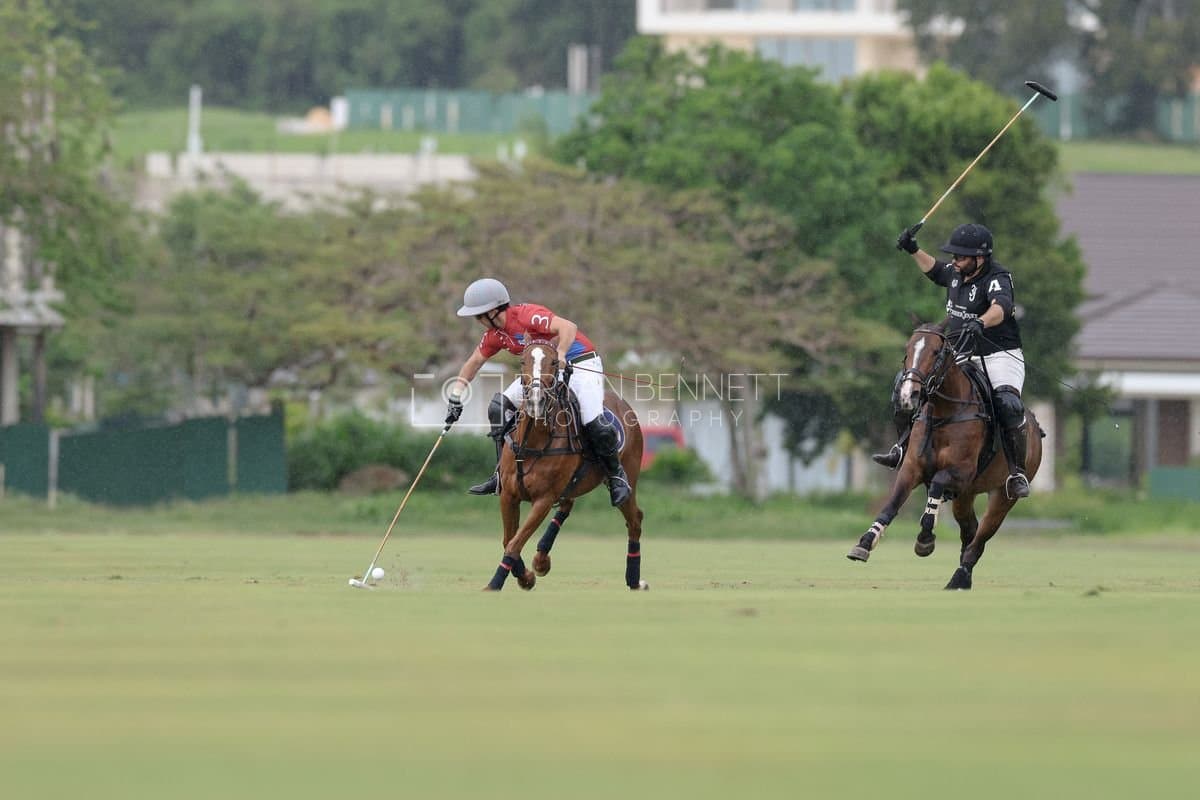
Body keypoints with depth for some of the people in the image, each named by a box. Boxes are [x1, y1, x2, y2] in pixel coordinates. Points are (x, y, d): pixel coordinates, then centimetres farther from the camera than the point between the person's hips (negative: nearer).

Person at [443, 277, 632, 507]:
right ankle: (502, 475, 3)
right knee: (499, 407, -2)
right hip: (545, 369, 8)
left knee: (594, 424, -24)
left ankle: (616, 475, 1)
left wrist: (560, 357, -50)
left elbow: (568, 327, -36)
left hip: (580, 364, -8)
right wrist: (455, 397, 9)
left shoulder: (527, 316, -25)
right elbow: (474, 362, 15)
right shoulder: (495, 333, 2)